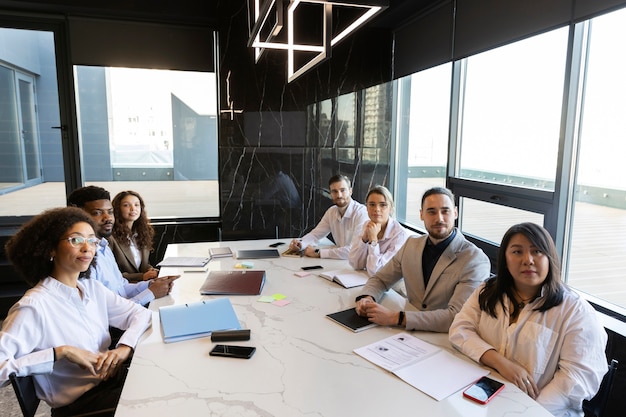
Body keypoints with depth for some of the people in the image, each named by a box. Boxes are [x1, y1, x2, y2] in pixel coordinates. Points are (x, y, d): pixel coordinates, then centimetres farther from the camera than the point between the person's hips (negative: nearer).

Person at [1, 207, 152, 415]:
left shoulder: (92, 288, 5)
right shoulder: (34, 306, -17)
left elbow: (140, 313, 6)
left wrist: (124, 347, -12)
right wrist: (61, 352, -25)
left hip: (114, 377, 6)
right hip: (78, 400, -6)